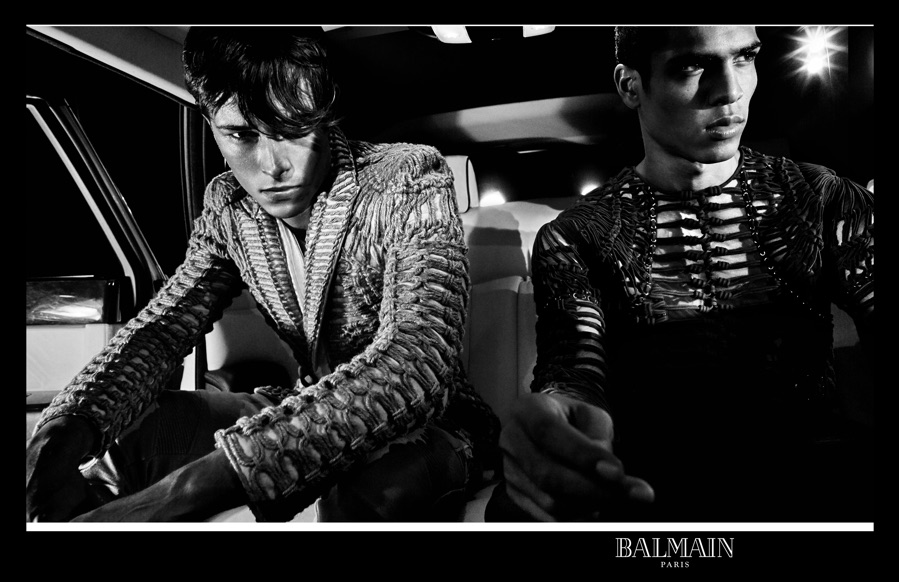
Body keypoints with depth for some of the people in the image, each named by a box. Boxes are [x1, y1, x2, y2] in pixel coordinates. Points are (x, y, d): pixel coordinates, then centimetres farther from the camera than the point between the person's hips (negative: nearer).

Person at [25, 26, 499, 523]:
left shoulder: (412, 179, -21)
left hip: (424, 425, -4)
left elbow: (416, 361, -35)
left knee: (372, 488, -38)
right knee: (120, 433, -9)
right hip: (309, 415, 5)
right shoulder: (228, 203, -1)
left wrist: (187, 491, -43)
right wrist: (66, 432, -27)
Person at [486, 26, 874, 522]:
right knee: (516, 508, -32)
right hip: (646, 478, -2)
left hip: (808, 469, 3)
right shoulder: (573, 238, 4)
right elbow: (574, 365, -8)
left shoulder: (824, 201, 11)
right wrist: (562, 407, -35)